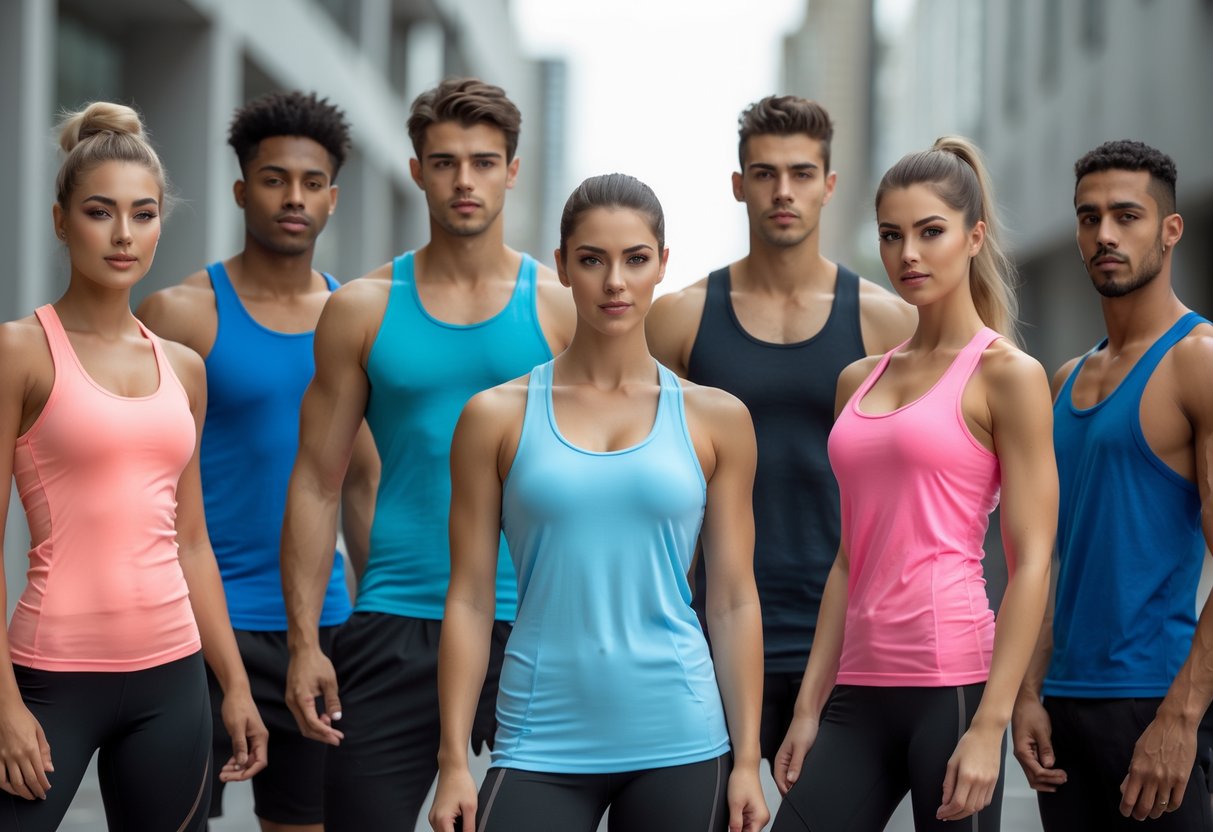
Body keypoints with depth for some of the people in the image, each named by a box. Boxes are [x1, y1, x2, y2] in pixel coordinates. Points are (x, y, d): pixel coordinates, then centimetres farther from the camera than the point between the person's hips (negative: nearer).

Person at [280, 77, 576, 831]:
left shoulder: (561, 309, 4)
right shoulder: (362, 309, 5)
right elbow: (318, 484, 5)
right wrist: (304, 640, -3)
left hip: (532, 625, 0)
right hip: (396, 625, 0)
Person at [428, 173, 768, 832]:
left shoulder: (715, 419, 6)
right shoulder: (498, 417, 3)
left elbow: (733, 600, 6)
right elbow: (470, 599, 3)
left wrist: (747, 760, 1)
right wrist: (453, 761, -2)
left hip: (677, 744, 1)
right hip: (544, 745, -1)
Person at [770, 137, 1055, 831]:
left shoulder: (1006, 375, -3)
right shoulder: (859, 381, 15)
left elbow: (1032, 562, -9)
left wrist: (990, 725, -16)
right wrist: (809, 707, 12)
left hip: (951, 681, -6)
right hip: (860, 693, 6)